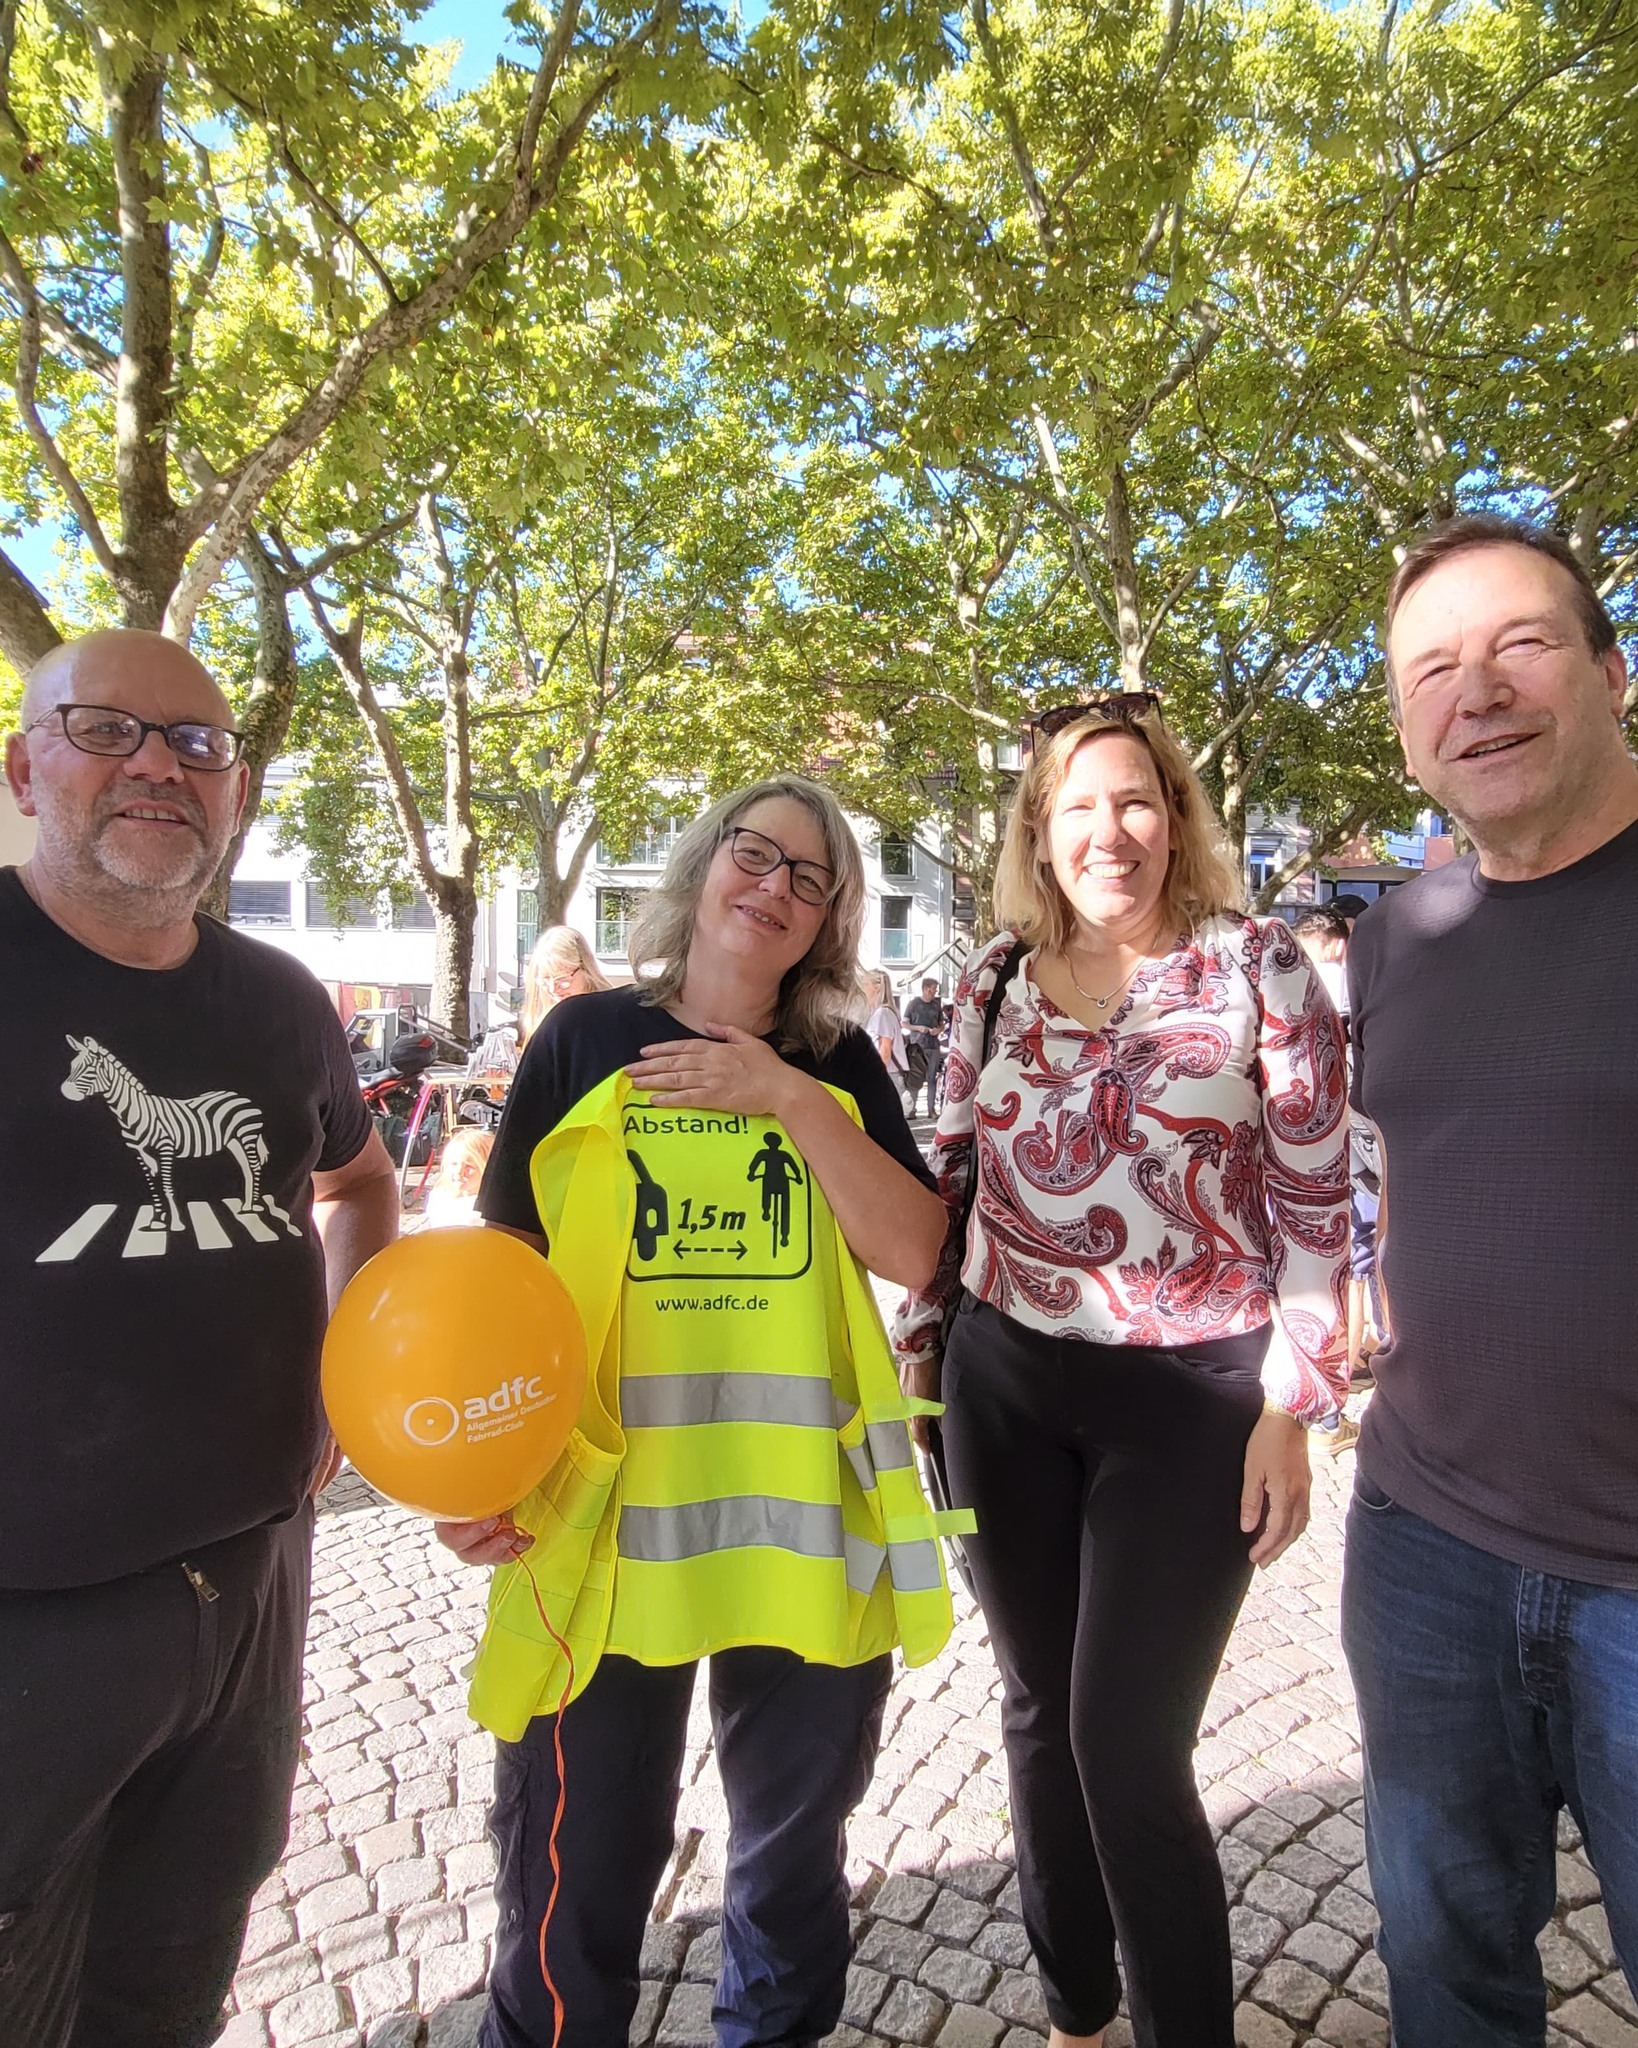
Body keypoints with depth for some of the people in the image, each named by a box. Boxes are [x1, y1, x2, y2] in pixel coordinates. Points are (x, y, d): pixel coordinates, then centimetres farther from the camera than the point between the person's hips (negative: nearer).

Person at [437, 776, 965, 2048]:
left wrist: (792, 1100, -15)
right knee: (579, 1867, 13)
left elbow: (915, 1256, -6)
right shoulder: (585, 1040, 1)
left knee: (794, 1848, 22)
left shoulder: (840, 1066, 5)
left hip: (805, 1516, 2)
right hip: (601, 1513, -1)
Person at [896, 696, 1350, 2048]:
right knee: (1041, 1712, 16)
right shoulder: (997, 976, 5)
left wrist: (1292, 1408, -8)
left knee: (1127, 1744, 0)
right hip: (1004, 1385, 4)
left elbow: (1315, 1199, -5)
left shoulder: (1255, 963, -4)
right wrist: (920, 1339, 10)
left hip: (1191, 1395, -3)